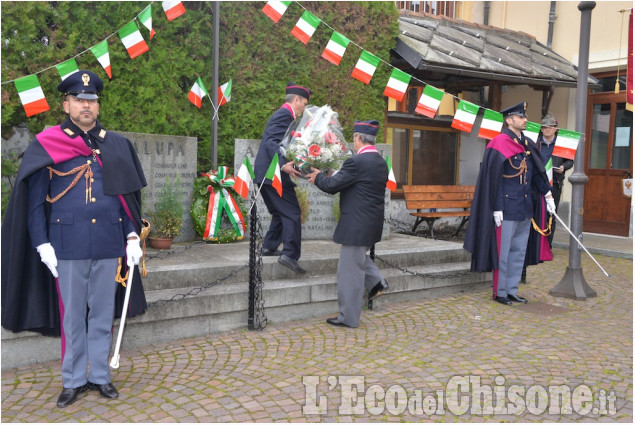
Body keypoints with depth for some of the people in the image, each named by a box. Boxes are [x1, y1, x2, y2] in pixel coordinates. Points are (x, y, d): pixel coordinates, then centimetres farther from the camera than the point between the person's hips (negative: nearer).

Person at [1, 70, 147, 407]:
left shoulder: (117, 145, 9)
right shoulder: (46, 146, 1)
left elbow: (129, 195, 11)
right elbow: (34, 199, 0)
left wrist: (132, 236, 4)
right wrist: (42, 244, -8)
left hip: (109, 244, 2)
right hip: (68, 246, -2)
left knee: (103, 313, 10)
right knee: (72, 316, 7)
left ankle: (100, 375, 24)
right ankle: (73, 380, 21)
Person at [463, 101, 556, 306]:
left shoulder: (527, 145, 11)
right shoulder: (499, 144, -11)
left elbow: (537, 172, 18)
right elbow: (493, 178, -14)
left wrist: (547, 194, 9)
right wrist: (497, 208, -16)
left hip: (524, 207, 8)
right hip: (507, 208, -8)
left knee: (519, 251, 12)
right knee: (503, 251, 1)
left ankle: (512, 291, 22)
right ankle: (500, 293, 12)